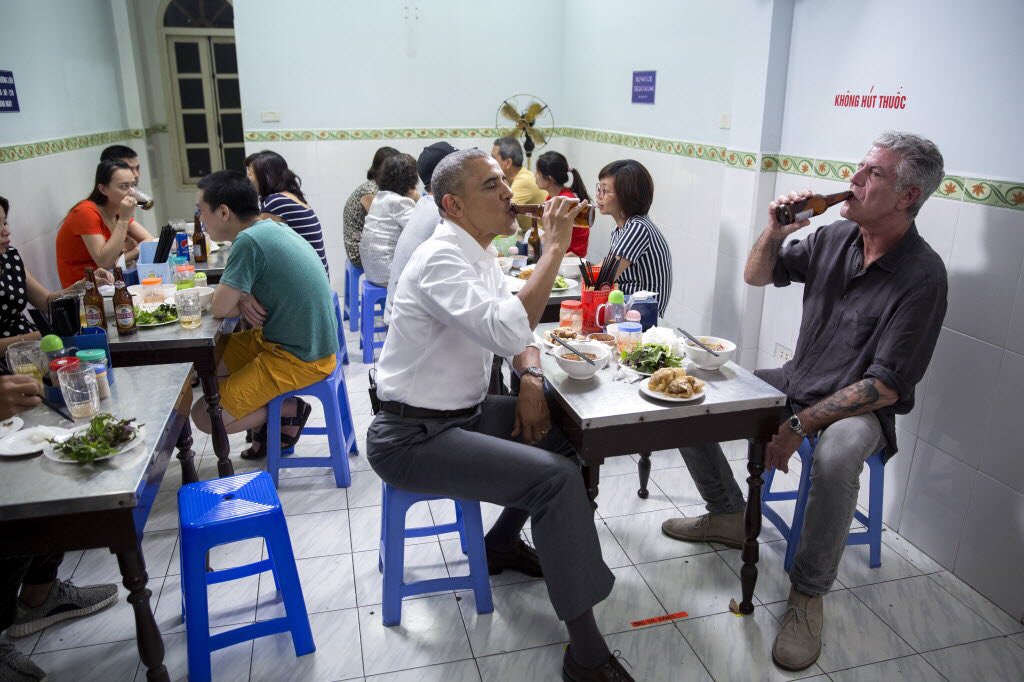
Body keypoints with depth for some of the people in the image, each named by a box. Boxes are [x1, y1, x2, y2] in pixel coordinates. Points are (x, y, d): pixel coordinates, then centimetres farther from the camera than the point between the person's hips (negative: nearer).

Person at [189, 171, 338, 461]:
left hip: (299, 360, -9)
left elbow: (221, 308, -19)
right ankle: (271, 413, 18)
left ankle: (290, 410, 7)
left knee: (205, 416, -7)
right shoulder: (271, 228, 5)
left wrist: (240, 299, 2)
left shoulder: (249, 241, -23)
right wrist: (243, 297, -6)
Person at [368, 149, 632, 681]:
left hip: (462, 413, 10)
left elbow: (517, 325, 17)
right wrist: (554, 248, -28)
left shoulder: (479, 253, 8)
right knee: (559, 478, -21)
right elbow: (507, 332, -36)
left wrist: (530, 378, -3)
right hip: (412, 437, -9)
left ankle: (502, 543, 28)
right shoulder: (442, 259, -22)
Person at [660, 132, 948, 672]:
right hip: (796, 383, 7)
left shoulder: (922, 276, -19)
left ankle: (808, 593, -14)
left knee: (836, 455, -40)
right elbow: (756, 276, 11)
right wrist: (775, 231, -10)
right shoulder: (835, 237, -1)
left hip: (861, 408, -6)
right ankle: (728, 514, 14)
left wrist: (801, 425, -26)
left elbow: (886, 386, -21)